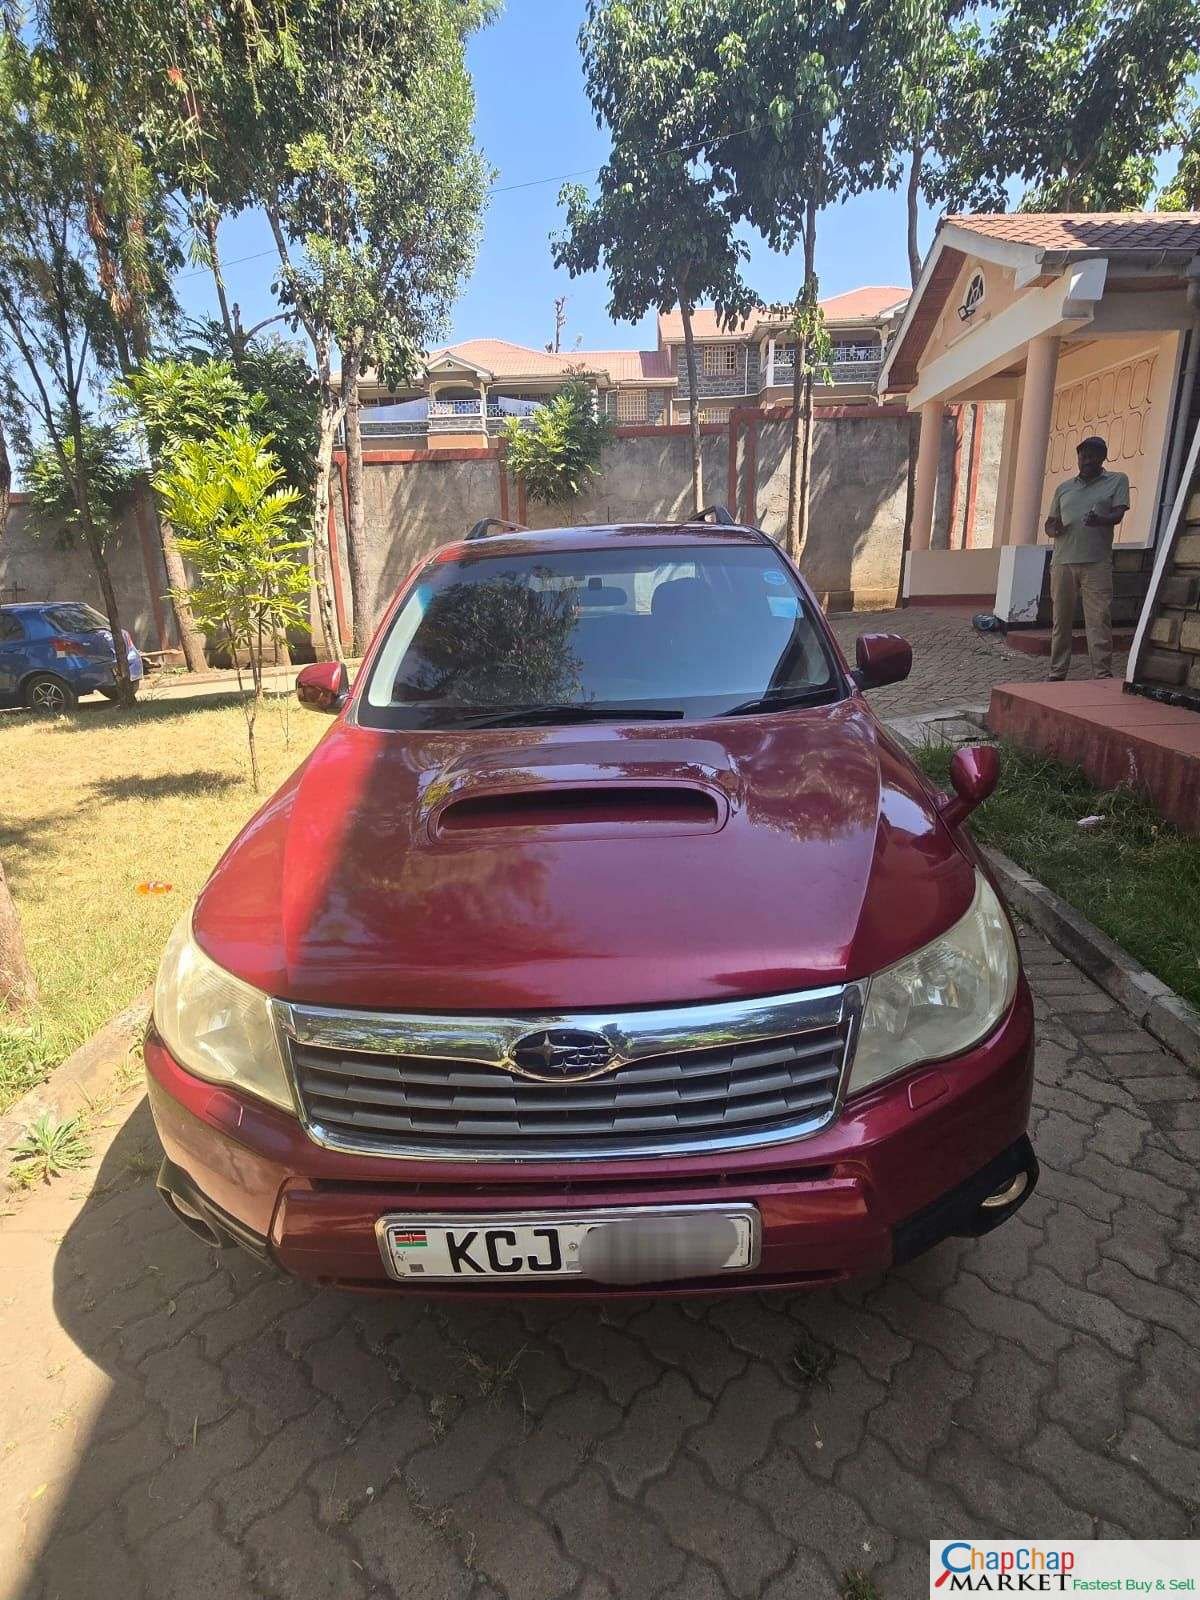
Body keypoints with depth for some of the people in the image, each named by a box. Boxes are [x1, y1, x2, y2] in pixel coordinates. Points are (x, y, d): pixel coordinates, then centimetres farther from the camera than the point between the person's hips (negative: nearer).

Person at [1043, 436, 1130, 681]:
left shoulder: (1117, 481, 11)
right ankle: (1057, 674, 11)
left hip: (1097, 562, -3)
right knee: (1061, 621, 5)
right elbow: (1049, 523, 23)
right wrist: (1054, 528, -3)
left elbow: (1118, 513, -1)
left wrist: (1100, 520, -24)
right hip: (1062, 562, 3)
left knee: (1099, 620, -8)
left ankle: (1103, 675, -8)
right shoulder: (1063, 488, 20)